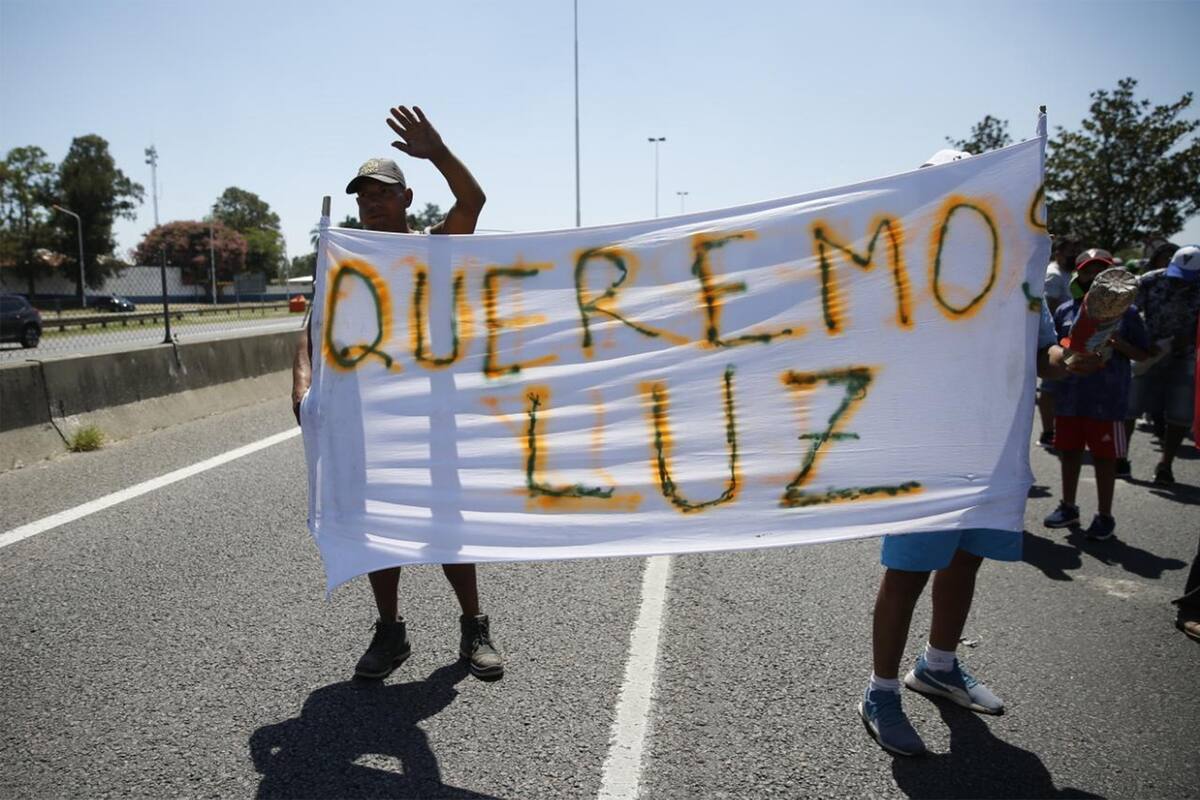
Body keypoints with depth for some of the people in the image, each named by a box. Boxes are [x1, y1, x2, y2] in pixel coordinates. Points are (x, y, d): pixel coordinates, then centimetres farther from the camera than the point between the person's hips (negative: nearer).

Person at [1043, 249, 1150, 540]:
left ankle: (1105, 516, 18)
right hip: (1069, 398, 3)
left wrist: (1118, 344, -16)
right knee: (1069, 452, 13)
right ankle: (1068, 507, 29)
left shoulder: (1126, 311, 0)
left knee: (1104, 457, 5)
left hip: (1107, 400, -3)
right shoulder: (1065, 311, 6)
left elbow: (1143, 355, 2)